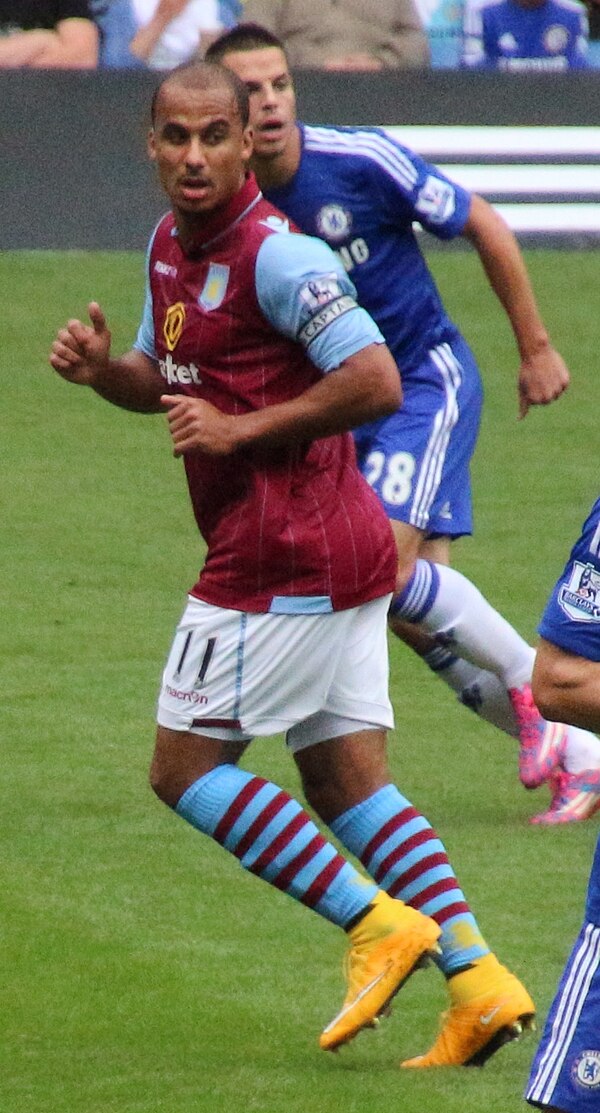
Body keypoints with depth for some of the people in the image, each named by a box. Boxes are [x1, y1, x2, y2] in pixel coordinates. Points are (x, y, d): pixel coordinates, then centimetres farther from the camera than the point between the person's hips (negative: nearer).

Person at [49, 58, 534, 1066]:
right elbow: (166, 381, 25)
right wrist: (101, 369, 4)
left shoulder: (275, 254, -17)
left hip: (279, 558, -10)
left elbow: (376, 382, -22)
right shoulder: (171, 244, 13)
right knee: (349, 784, 9)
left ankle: (376, 921, -5)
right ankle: (477, 980, 2)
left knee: (184, 767, -2)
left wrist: (241, 429, -18)